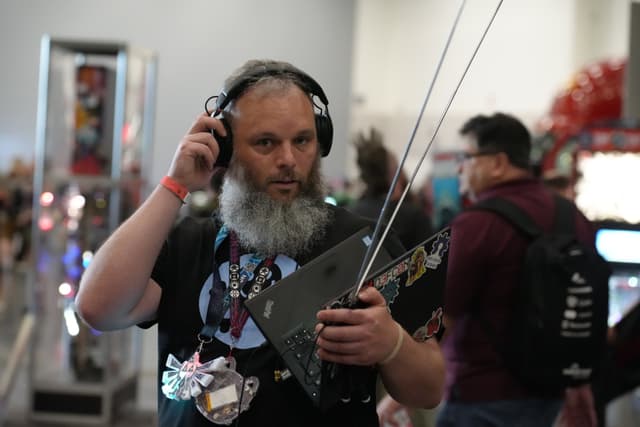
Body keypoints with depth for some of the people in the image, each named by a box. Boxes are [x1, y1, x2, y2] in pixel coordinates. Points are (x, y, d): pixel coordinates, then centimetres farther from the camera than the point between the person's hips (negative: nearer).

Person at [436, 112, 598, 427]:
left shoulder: (478, 224, -17)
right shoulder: (574, 218, 6)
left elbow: (438, 320, -16)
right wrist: (579, 390, 22)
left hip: (485, 399, -8)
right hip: (548, 391, 8)